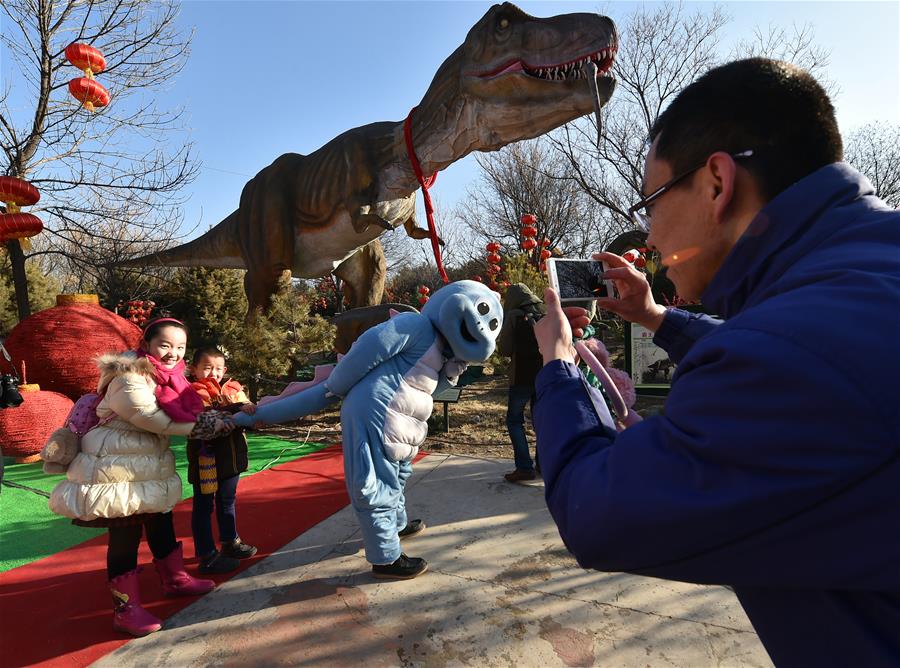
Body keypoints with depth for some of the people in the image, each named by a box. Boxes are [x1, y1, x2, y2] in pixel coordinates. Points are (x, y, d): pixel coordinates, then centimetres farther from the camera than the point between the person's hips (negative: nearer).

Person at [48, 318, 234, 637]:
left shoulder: (167, 377, 4)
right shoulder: (129, 380, -23)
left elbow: (185, 411, 8)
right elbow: (160, 421, -26)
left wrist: (217, 415, -8)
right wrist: (207, 424, -19)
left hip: (149, 468, 9)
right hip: (117, 469, -9)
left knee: (161, 525, 20)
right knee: (125, 536, 0)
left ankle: (174, 578, 39)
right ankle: (125, 609, 15)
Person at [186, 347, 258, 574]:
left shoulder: (233, 390, 5)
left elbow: (247, 411, -2)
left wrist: (252, 412, -25)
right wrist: (236, 409, -33)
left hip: (230, 458, 6)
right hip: (206, 459, -6)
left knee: (227, 502, 22)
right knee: (204, 506, 7)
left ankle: (230, 542, 39)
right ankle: (207, 556, 16)